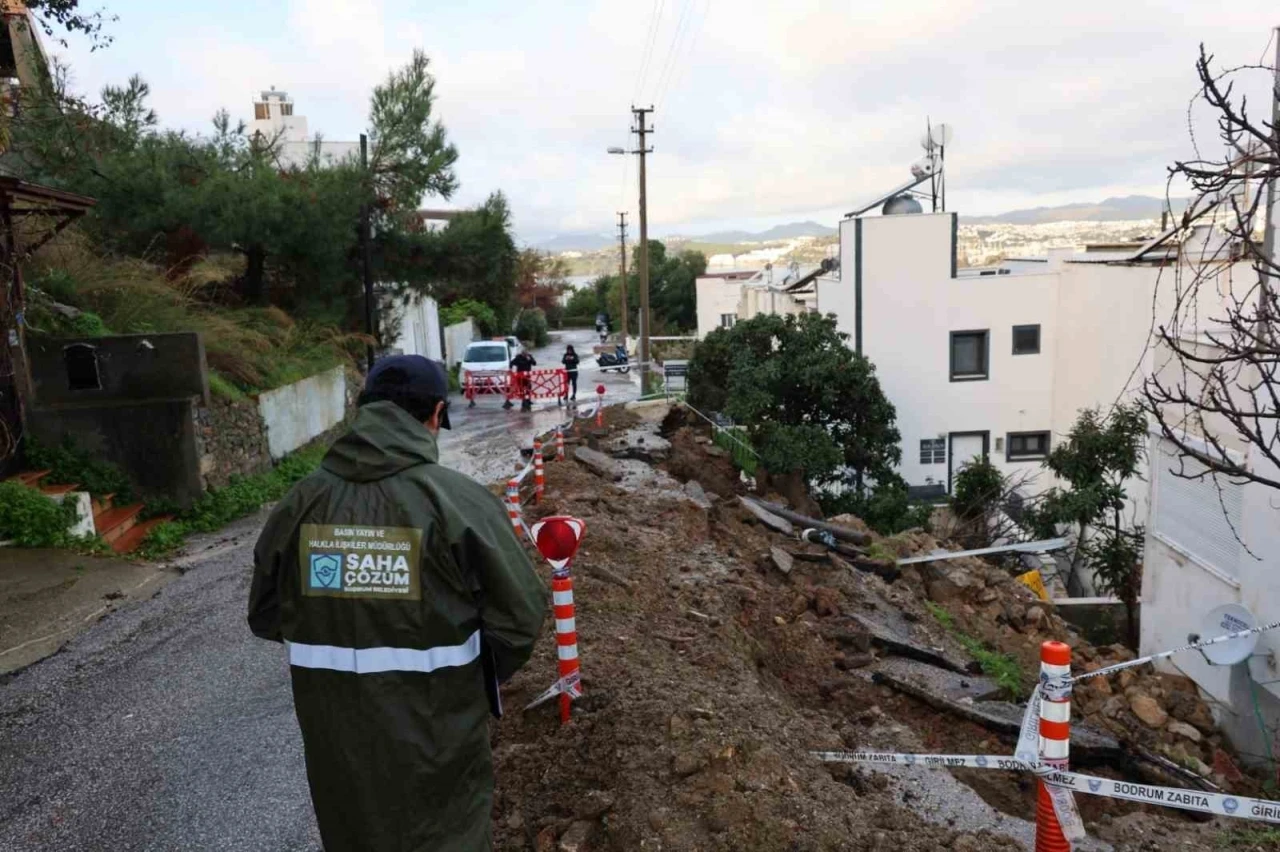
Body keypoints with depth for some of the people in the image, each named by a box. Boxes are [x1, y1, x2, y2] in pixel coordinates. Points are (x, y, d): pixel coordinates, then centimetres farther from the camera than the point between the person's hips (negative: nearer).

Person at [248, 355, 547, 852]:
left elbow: (265, 616, 4)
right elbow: (521, 615, -16)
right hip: (437, 738, -3)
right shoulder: (458, 499, -20)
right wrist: (476, 678, 2)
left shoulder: (301, 503, -8)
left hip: (336, 737, 4)